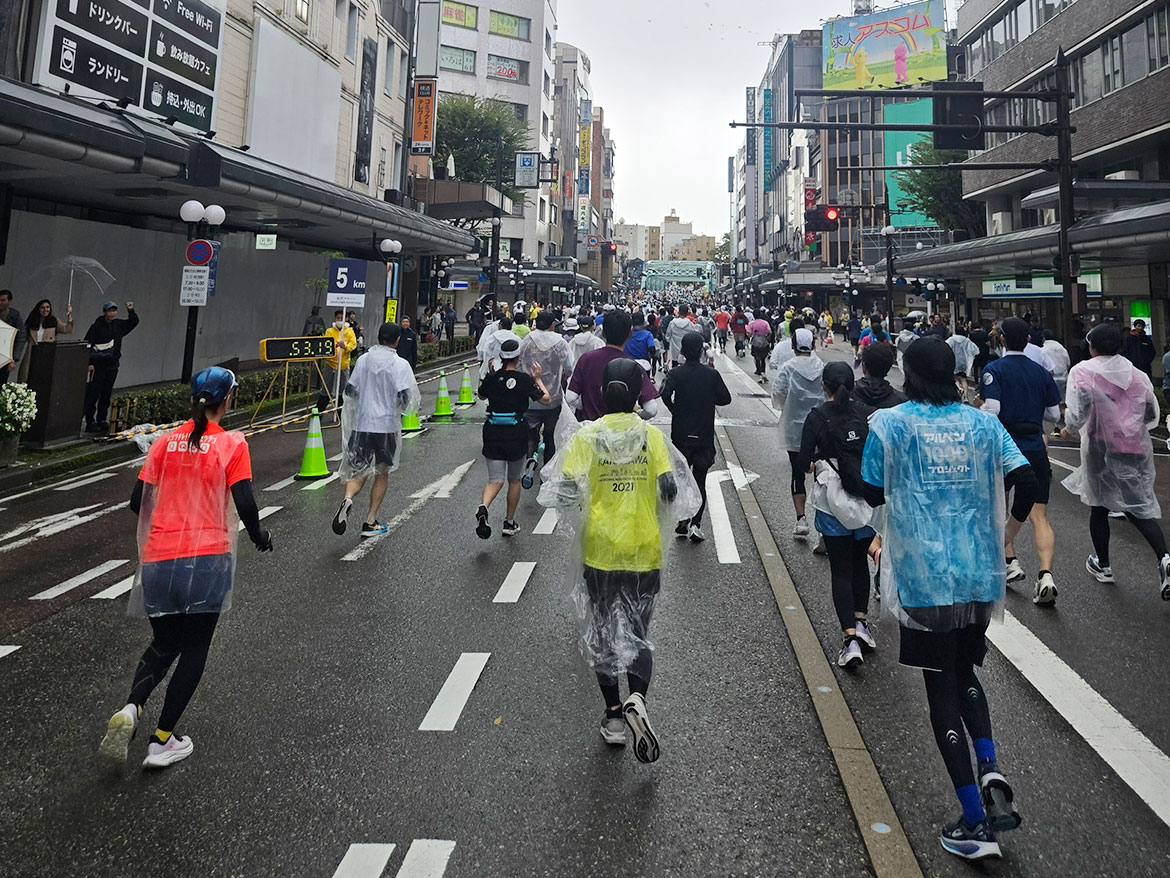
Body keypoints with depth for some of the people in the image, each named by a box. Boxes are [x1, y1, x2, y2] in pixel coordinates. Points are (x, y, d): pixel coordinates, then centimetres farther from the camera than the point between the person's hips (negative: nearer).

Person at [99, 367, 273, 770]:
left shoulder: (165, 442, 5)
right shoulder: (232, 444, -6)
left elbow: (138, 502, 6)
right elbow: (244, 505, -11)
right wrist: (260, 537, 8)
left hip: (158, 560, 4)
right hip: (207, 560, -4)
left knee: (164, 643, 22)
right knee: (194, 650, 12)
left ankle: (130, 710, -3)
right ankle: (162, 741, 15)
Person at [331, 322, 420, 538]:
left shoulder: (363, 360, 4)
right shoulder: (400, 364, -9)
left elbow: (350, 391, 7)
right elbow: (405, 397, -16)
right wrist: (399, 408, 6)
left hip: (361, 424, 3)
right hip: (387, 425, -3)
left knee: (359, 471, 10)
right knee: (382, 473, 12)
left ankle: (348, 498, -22)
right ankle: (370, 523, 13)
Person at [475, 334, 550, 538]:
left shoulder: (492, 378, 0)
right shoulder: (525, 379, -9)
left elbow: (481, 395, 20)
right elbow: (546, 400, -2)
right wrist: (538, 379, 8)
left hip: (493, 432, 2)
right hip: (516, 433, -2)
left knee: (495, 480, 3)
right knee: (514, 480, 16)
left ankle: (483, 507, -27)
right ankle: (509, 523, 23)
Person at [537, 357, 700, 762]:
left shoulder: (586, 436, -6)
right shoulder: (652, 435, -4)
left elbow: (566, 489, -12)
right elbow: (671, 489, -10)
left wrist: (581, 514, 8)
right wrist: (657, 514, 9)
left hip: (599, 550, 0)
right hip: (644, 552, 0)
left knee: (602, 633, 15)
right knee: (638, 632, 13)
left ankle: (613, 715, 22)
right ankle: (637, 697, -12)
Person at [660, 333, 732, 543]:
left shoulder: (675, 374, -6)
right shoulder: (711, 374, -2)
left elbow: (665, 394, -22)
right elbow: (725, 398, 0)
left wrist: (674, 410, -4)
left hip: (681, 434, 0)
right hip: (705, 435, 1)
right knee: (700, 481, 6)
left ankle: (682, 521, 14)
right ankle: (696, 523, -4)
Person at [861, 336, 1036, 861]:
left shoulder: (888, 423, -5)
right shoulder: (982, 423, 3)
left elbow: (873, 494, -2)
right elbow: (1025, 481, -4)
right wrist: (1013, 518, 16)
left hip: (924, 579, -3)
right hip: (979, 575, 4)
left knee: (942, 690, 7)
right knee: (965, 674, 25)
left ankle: (976, 824, 10)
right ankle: (990, 771, 4)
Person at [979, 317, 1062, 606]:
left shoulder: (994, 370, -7)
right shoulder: (1041, 371, 7)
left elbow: (991, 410, -20)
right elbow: (1054, 414, 11)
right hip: (1035, 451, 3)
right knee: (1039, 517, 0)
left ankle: (1010, 561, 19)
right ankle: (1045, 574, -14)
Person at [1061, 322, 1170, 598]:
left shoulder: (1083, 371, -10)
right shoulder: (1136, 374, 3)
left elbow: (1077, 411, -18)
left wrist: (1070, 429, 2)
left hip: (1102, 448, -3)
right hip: (1136, 448, 3)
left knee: (1099, 507, 14)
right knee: (1139, 506, 7)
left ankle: (1102, 565, 26)